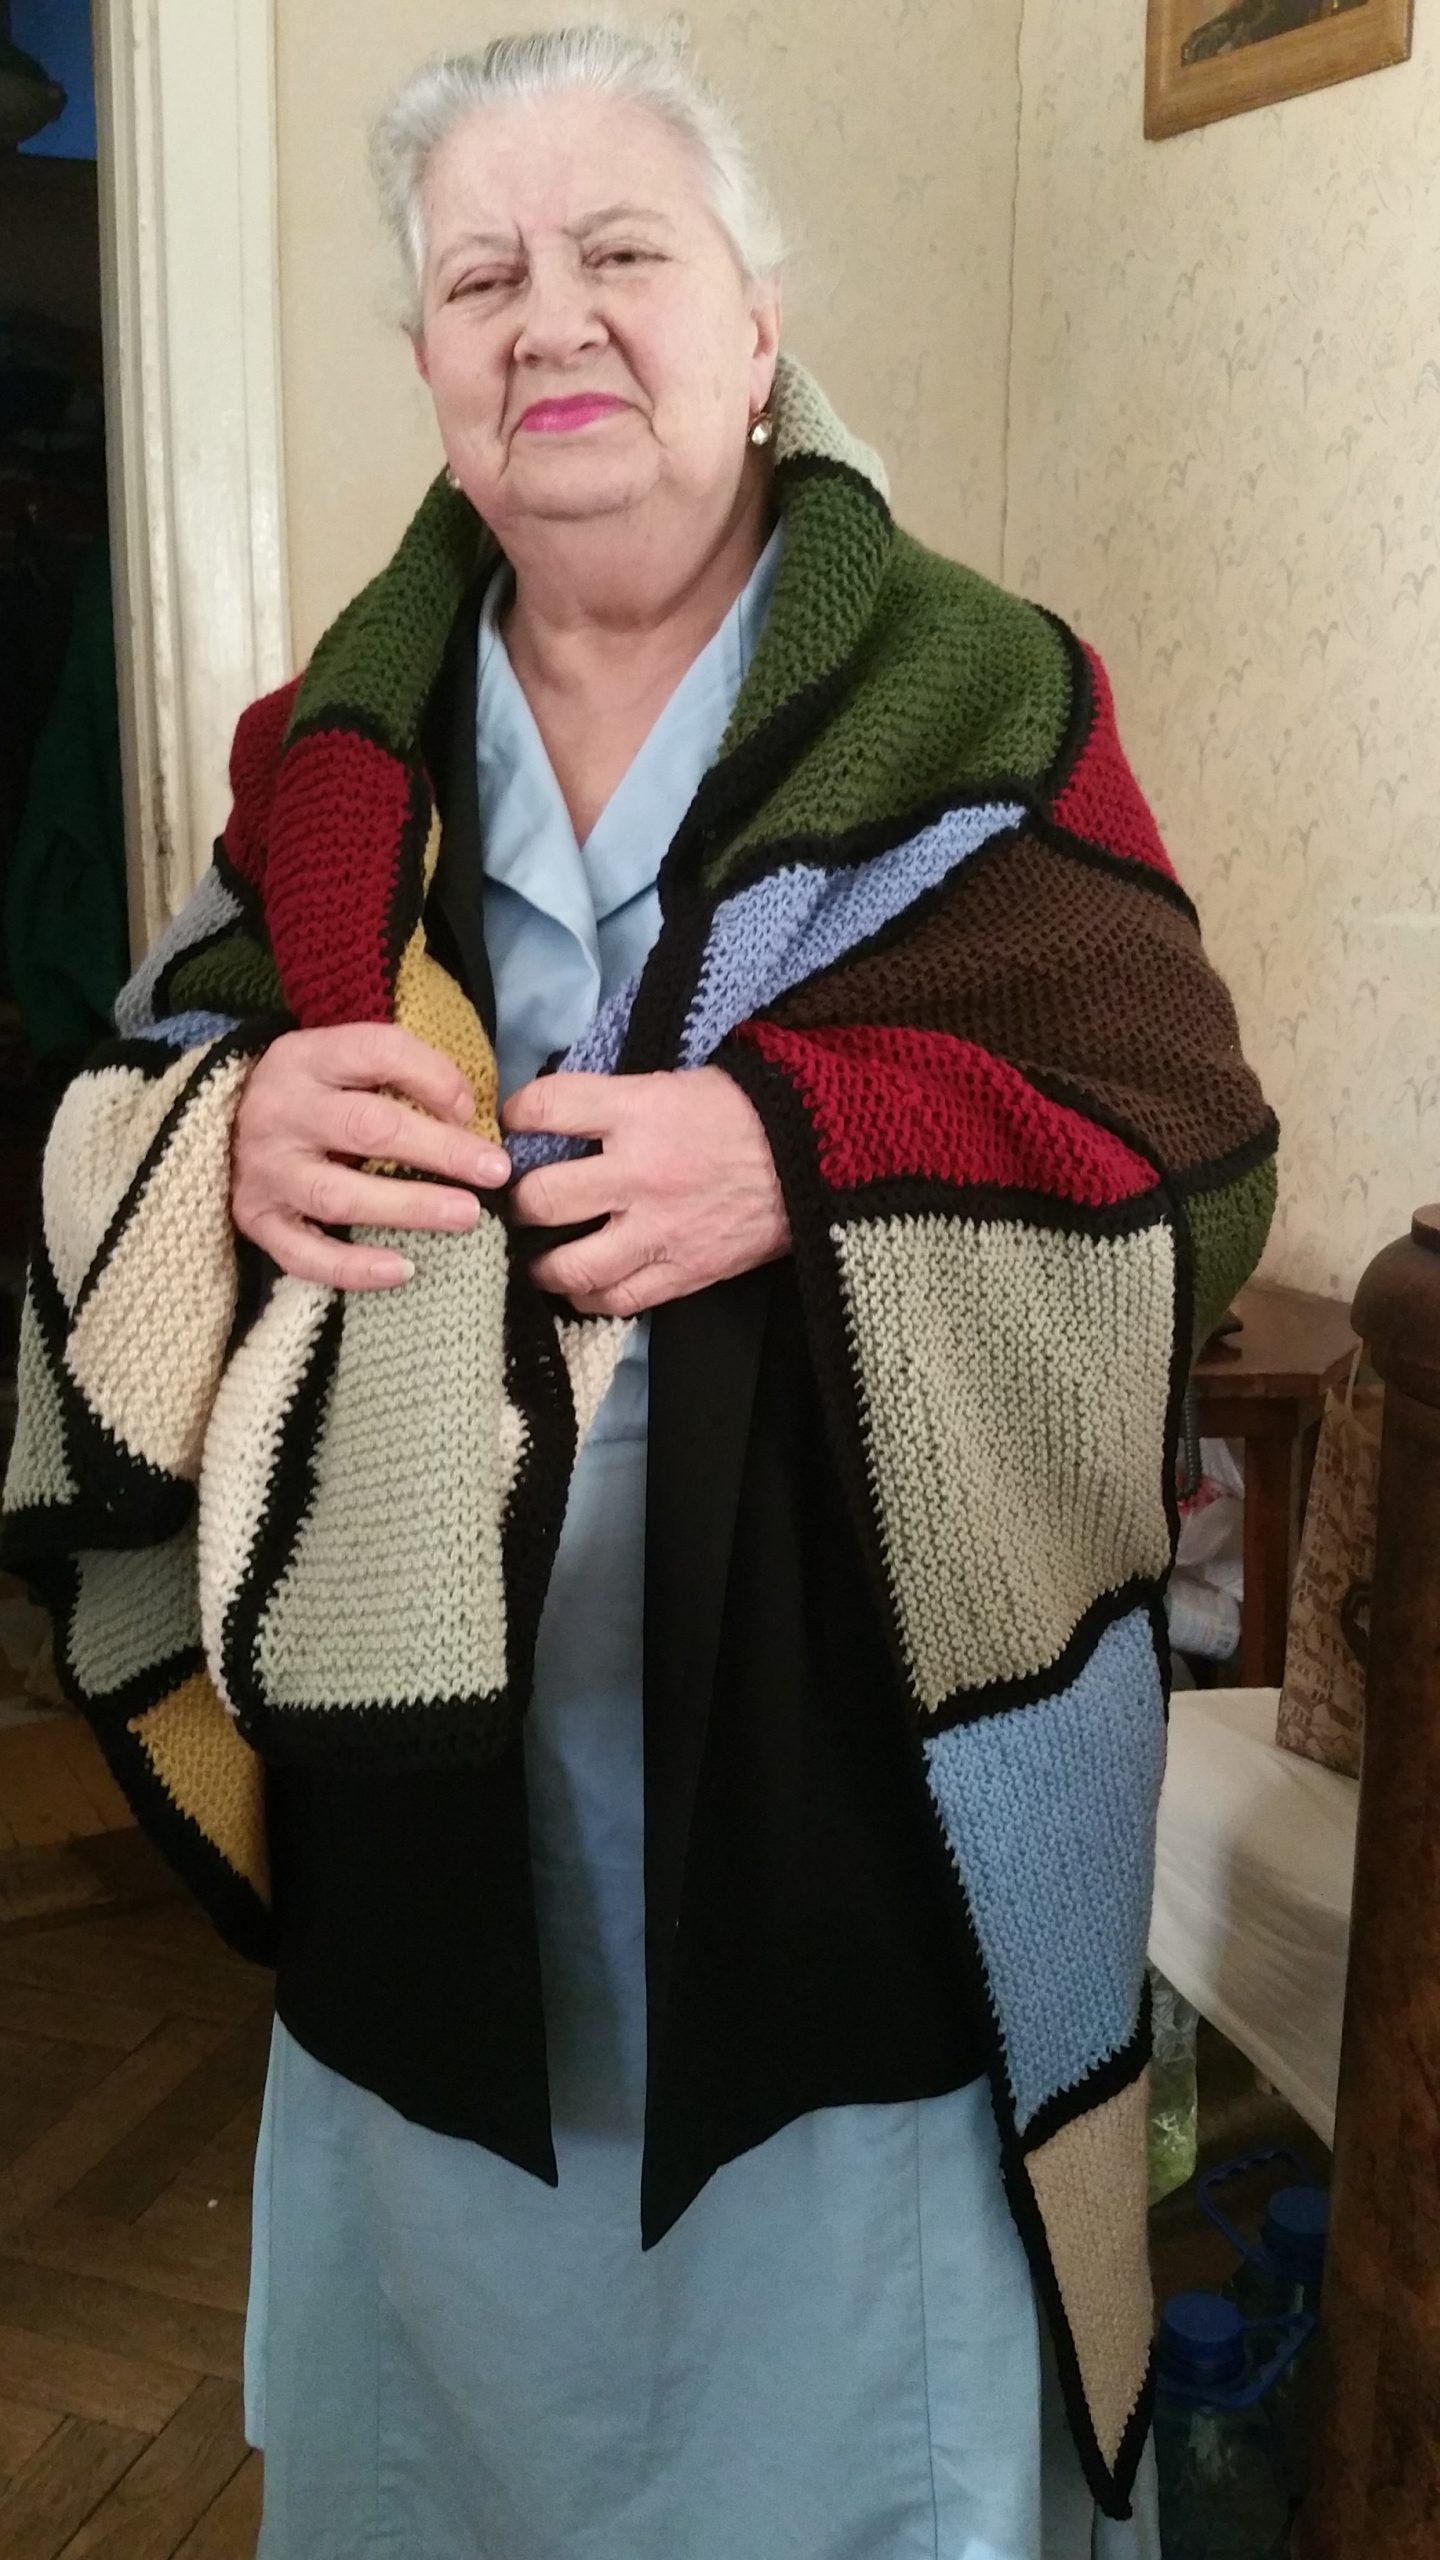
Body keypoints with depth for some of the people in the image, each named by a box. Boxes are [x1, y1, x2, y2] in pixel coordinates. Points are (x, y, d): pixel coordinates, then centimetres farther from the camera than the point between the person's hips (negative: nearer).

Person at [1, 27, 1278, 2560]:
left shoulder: (985, 711, -5)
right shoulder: (333, 745, 5)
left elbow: (1196, 1160, -8)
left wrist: (808, 1150, -24)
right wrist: (234, 1128, -14)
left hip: (868, 1781, -3)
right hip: (427, 1789, 4)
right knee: (455, 2351, 24)